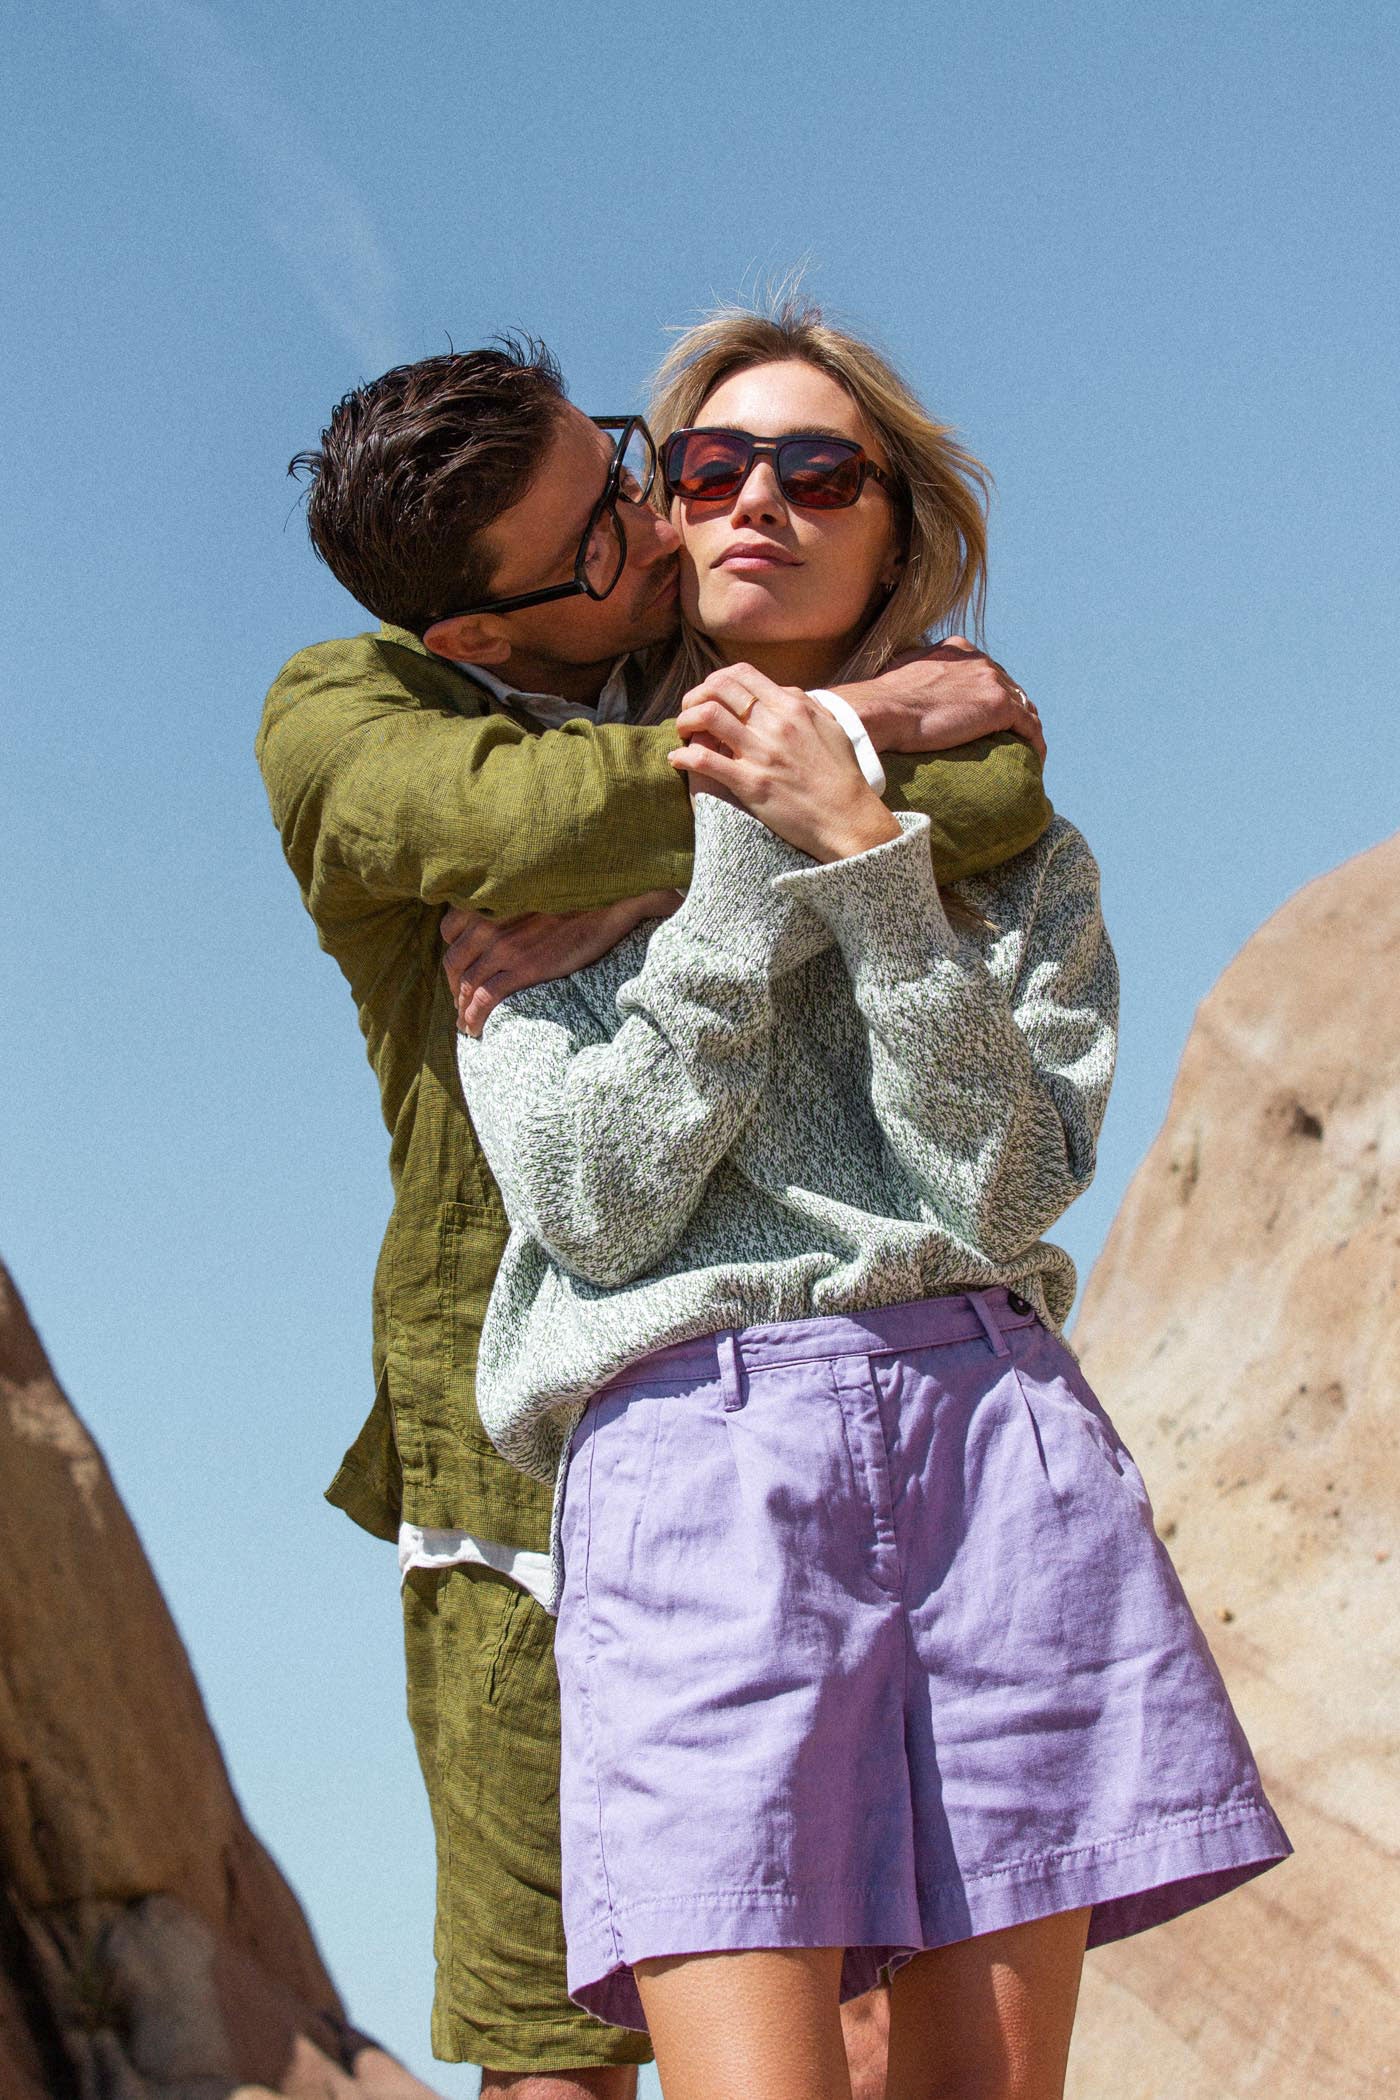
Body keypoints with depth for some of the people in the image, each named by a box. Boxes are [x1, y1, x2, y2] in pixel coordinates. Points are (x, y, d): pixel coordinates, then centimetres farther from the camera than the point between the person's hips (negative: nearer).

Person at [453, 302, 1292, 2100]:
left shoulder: (1006, 837, 18)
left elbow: (1005, 1192, 1)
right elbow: (595, 1200, -1)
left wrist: (862, 850, -5)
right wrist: (756, 862, -3)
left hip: (991, 1429, 2)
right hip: (693, 1451, -2)